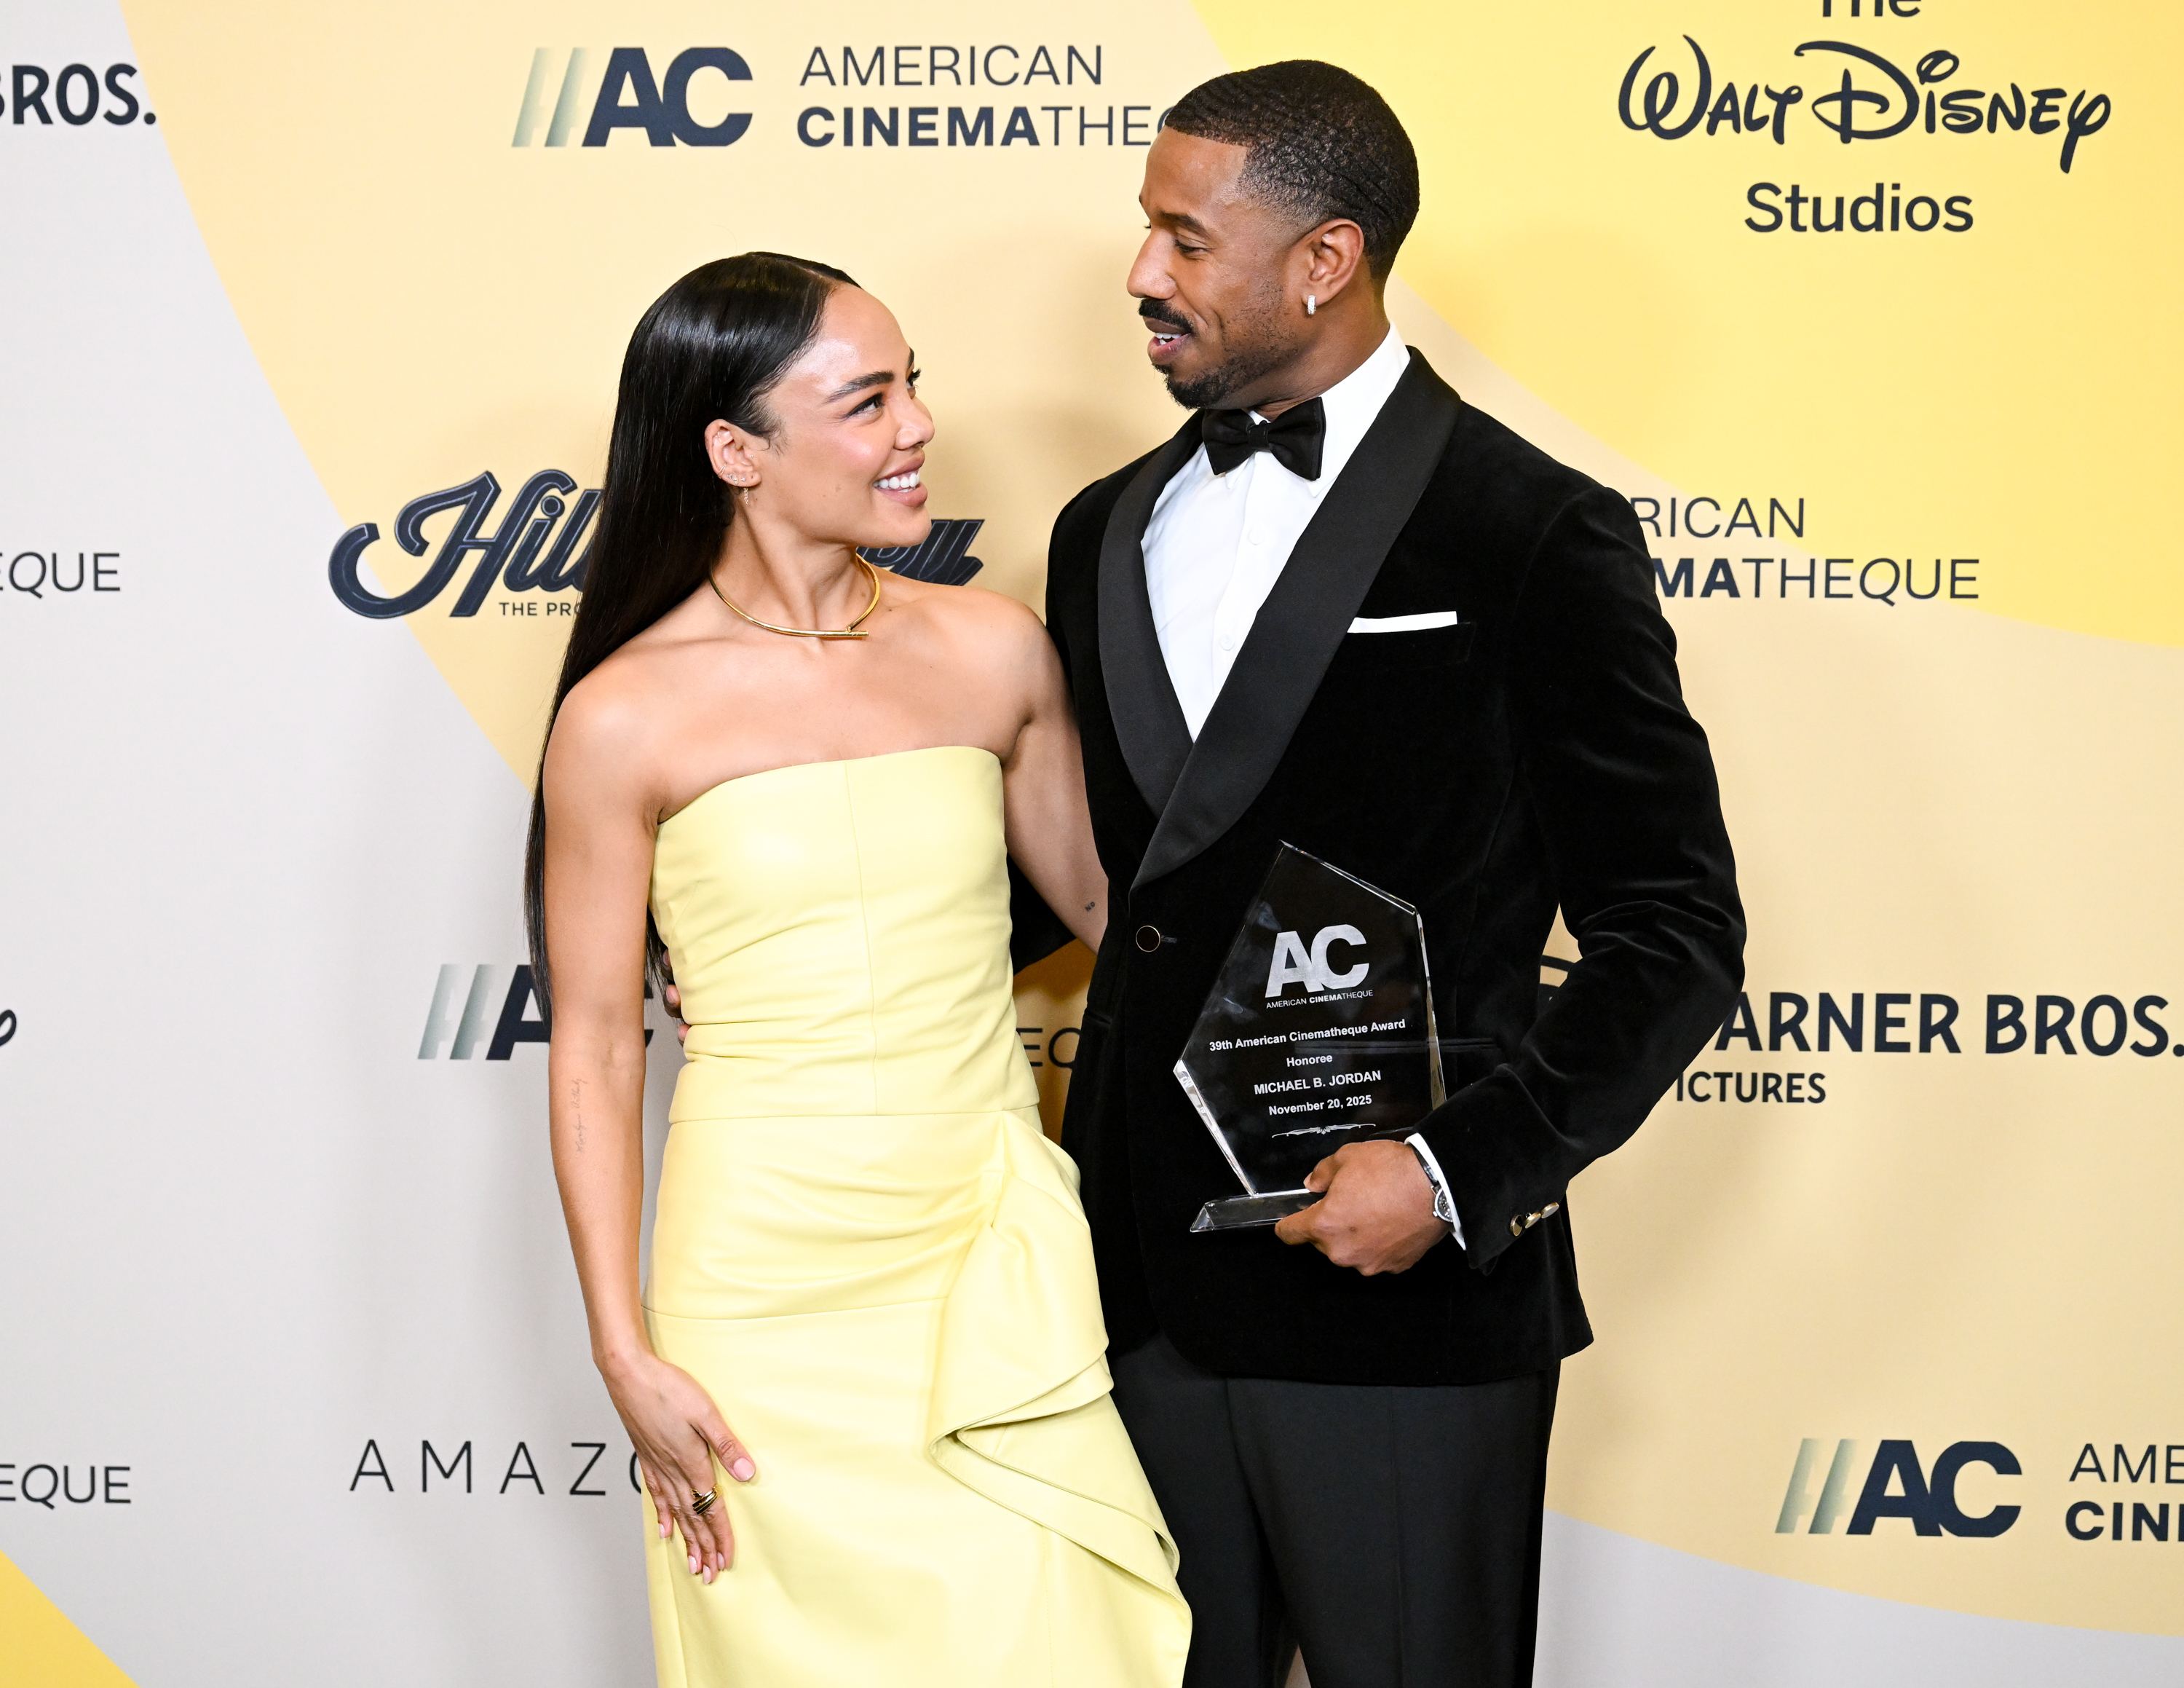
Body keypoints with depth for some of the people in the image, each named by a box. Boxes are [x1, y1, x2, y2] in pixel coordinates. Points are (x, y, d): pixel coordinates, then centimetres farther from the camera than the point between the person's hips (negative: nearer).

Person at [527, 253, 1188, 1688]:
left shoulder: (994, 652, 3)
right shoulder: (626, 720, -7)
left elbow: (1100, 897, 17)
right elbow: (595, 1051, -3)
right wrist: (628, 1359, -5)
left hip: (997, 1253, 3)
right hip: (767, 1291, -3)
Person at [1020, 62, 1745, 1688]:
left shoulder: (1534, 538, -9)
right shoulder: (1107, 533, 11)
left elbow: (1675, 938, -10)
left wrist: (1464, 1171, -19)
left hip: (1410, 1300, -6)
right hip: (1147, 1282, 6)